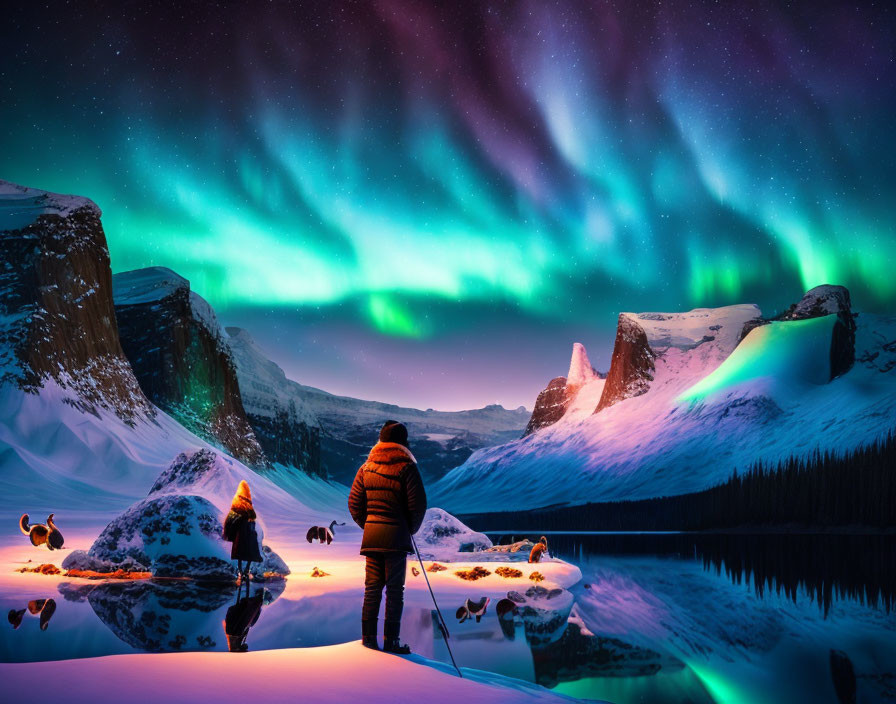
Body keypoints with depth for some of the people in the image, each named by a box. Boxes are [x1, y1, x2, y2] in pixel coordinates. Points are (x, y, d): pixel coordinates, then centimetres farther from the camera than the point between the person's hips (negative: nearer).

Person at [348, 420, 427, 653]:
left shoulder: (366, 467, 7)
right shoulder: (406, 467, -7)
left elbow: (354, 502, 7)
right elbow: (418, 503, -9)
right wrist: (411, 529, 6)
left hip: (371, 536, 5)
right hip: (396, 535, -4)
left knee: (372, 586, 11)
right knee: (395, 589, 1)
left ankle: (368, 635, 13)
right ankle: (391, 640, 2)